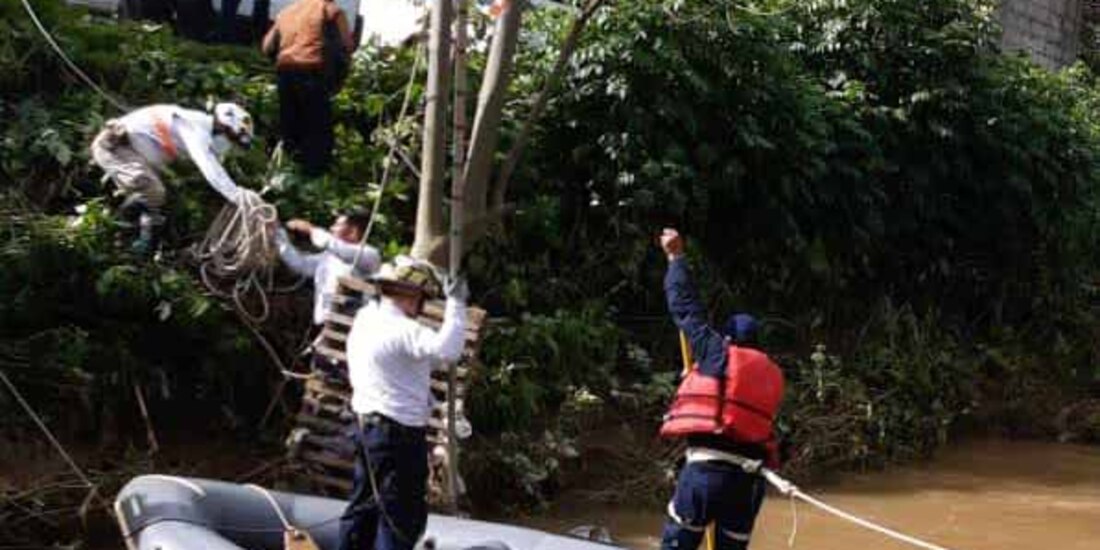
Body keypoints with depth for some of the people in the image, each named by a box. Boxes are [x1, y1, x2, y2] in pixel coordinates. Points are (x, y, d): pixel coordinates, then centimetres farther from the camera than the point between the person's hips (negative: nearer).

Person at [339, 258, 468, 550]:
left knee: (364, 504, 20)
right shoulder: (400, 330, -21)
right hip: (397, 434, -10)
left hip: (368, 424, 10)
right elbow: (446, 349, -34)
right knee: (403, 516, -1)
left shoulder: (365, 320, 9)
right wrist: (456, 304, -27)